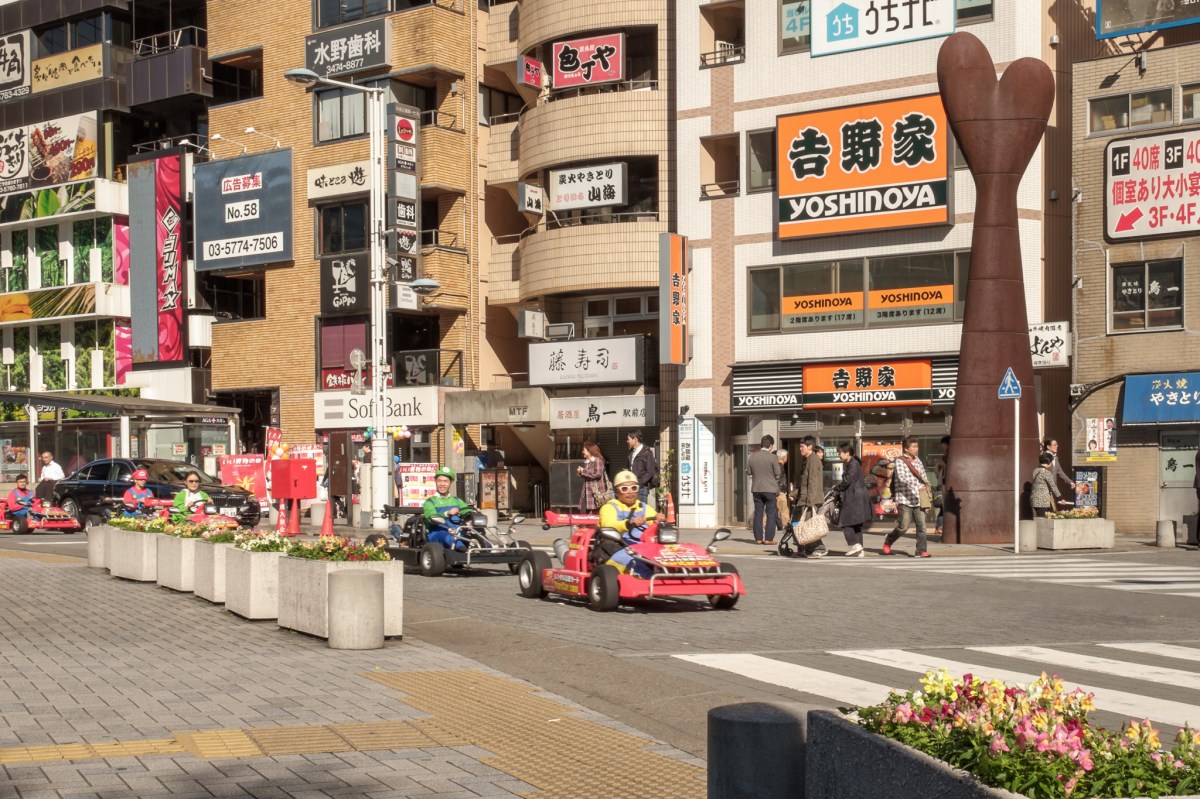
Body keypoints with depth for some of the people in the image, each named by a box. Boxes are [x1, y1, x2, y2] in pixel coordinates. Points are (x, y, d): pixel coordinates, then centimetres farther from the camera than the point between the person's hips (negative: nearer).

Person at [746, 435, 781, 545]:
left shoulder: (752, 456, -1)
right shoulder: (772, 458, -11)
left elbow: (748, 471, 4)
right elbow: (777, 474, -8)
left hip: (756, 489, 4)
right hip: (770, 489, -4)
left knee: (758, 514, 9)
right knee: (771, 514, 3)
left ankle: (758, 538, 9)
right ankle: (769, 538, -1)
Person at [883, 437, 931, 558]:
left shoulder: (917, 460, 13)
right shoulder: (900, 461, -7)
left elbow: (923, 476, 23)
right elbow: (902, 477, -22)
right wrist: (918, 486, -32)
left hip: (918, 499, 6)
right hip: (905, 500, -6)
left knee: (921, 525, -2)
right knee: (903, 527, -2)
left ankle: (922, 551, 0)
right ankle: (888, 542, 22)